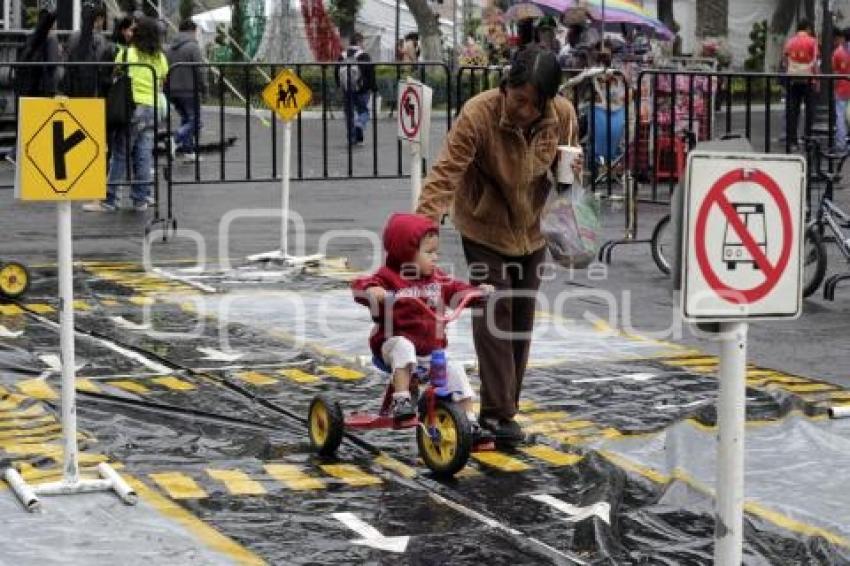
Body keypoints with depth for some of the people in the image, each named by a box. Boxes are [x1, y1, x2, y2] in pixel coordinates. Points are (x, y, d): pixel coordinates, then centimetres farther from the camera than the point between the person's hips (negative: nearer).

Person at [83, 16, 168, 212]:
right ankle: (141, 199, 7)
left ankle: (108, 200, -3)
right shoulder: (161, 58, 7)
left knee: (119, 155, -2)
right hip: (153, 108, 4)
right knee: (144, 156, 7)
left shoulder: (126, 55, -5)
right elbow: (162, 84, 12)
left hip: (132, 106, -4)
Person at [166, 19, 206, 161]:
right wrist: (202, 86, -4)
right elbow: (199, 69, -16)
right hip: (189, 90, -7)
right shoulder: (193, 46, -9)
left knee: (186, 119, 17)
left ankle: (188, 150, 15)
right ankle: (176, 139, -21)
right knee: (194, 121, -1)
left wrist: (168, 87, 15)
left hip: (173, 91, 7)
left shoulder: (171, 48, 13)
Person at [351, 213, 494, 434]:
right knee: (403, 346, -37)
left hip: (432, 349, 5)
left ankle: (470, 419, -4)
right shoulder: (389, 277, -10)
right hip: (394, 343, -5)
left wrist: (479, 291, -3)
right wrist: (372, 290, -44)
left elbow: (456, 290, 15)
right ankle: (401, 399, -37)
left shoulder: (436, 277, 10)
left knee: (455, 370, -12)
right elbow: (360, 285, -21)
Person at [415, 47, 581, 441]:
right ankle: (497, 411, -9)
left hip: (531, 229, 4)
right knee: (494, 313, -12)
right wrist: (423, 224, -42)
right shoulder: (478, 114, -29)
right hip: (485, 227, -4)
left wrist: (570, 169, -19)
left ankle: (506, 406, 23)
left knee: (522, 318, 11)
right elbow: (446, 173, -32)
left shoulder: (563, 115, -16)